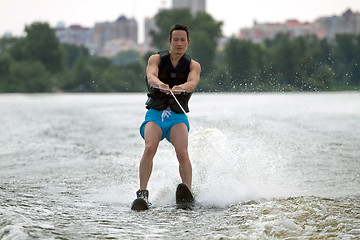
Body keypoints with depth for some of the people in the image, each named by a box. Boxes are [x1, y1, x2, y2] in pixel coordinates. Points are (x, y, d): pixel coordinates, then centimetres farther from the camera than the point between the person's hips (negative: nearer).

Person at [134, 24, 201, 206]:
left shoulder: (193, 66, 7)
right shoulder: (156, 59, 6)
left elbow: (192, 82, -16)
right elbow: (151, 76, -16)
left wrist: (180, 88, -40)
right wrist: (160, 84, -41)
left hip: (178, 117, 0)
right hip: (155, 115, 0)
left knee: (182, 152, -24)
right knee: (150, 148, -25)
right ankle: (142, 193, -24)